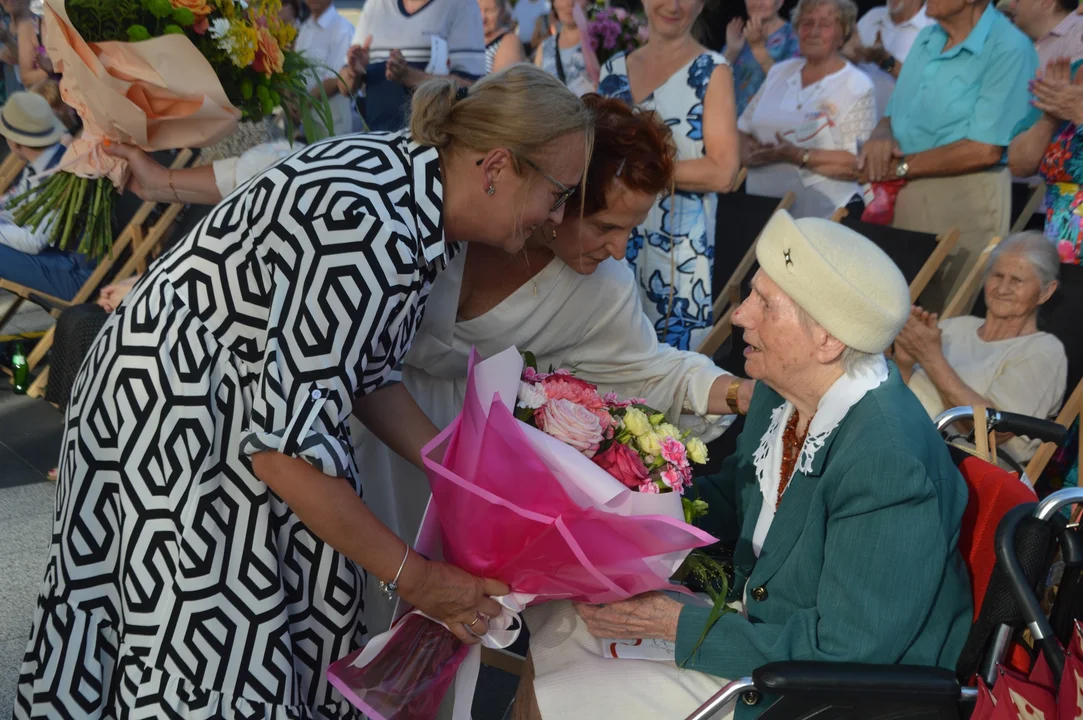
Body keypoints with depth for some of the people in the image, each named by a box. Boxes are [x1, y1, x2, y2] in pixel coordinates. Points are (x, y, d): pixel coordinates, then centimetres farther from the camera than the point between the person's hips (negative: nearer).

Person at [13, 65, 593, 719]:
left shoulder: (414, 180, -2)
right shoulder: (369, 232, -32)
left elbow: (362, 366, 7)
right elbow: (287, 443, -31)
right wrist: (412, 576, -22)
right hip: (175, 420, -9)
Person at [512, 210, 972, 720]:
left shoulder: (888, 466, -31)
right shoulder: (784, 389, -6)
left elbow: (845, 653, -26)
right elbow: (731, 496, 12)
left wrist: (679, 624, -21)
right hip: (760, 613, 8)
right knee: (557, 626, 8)